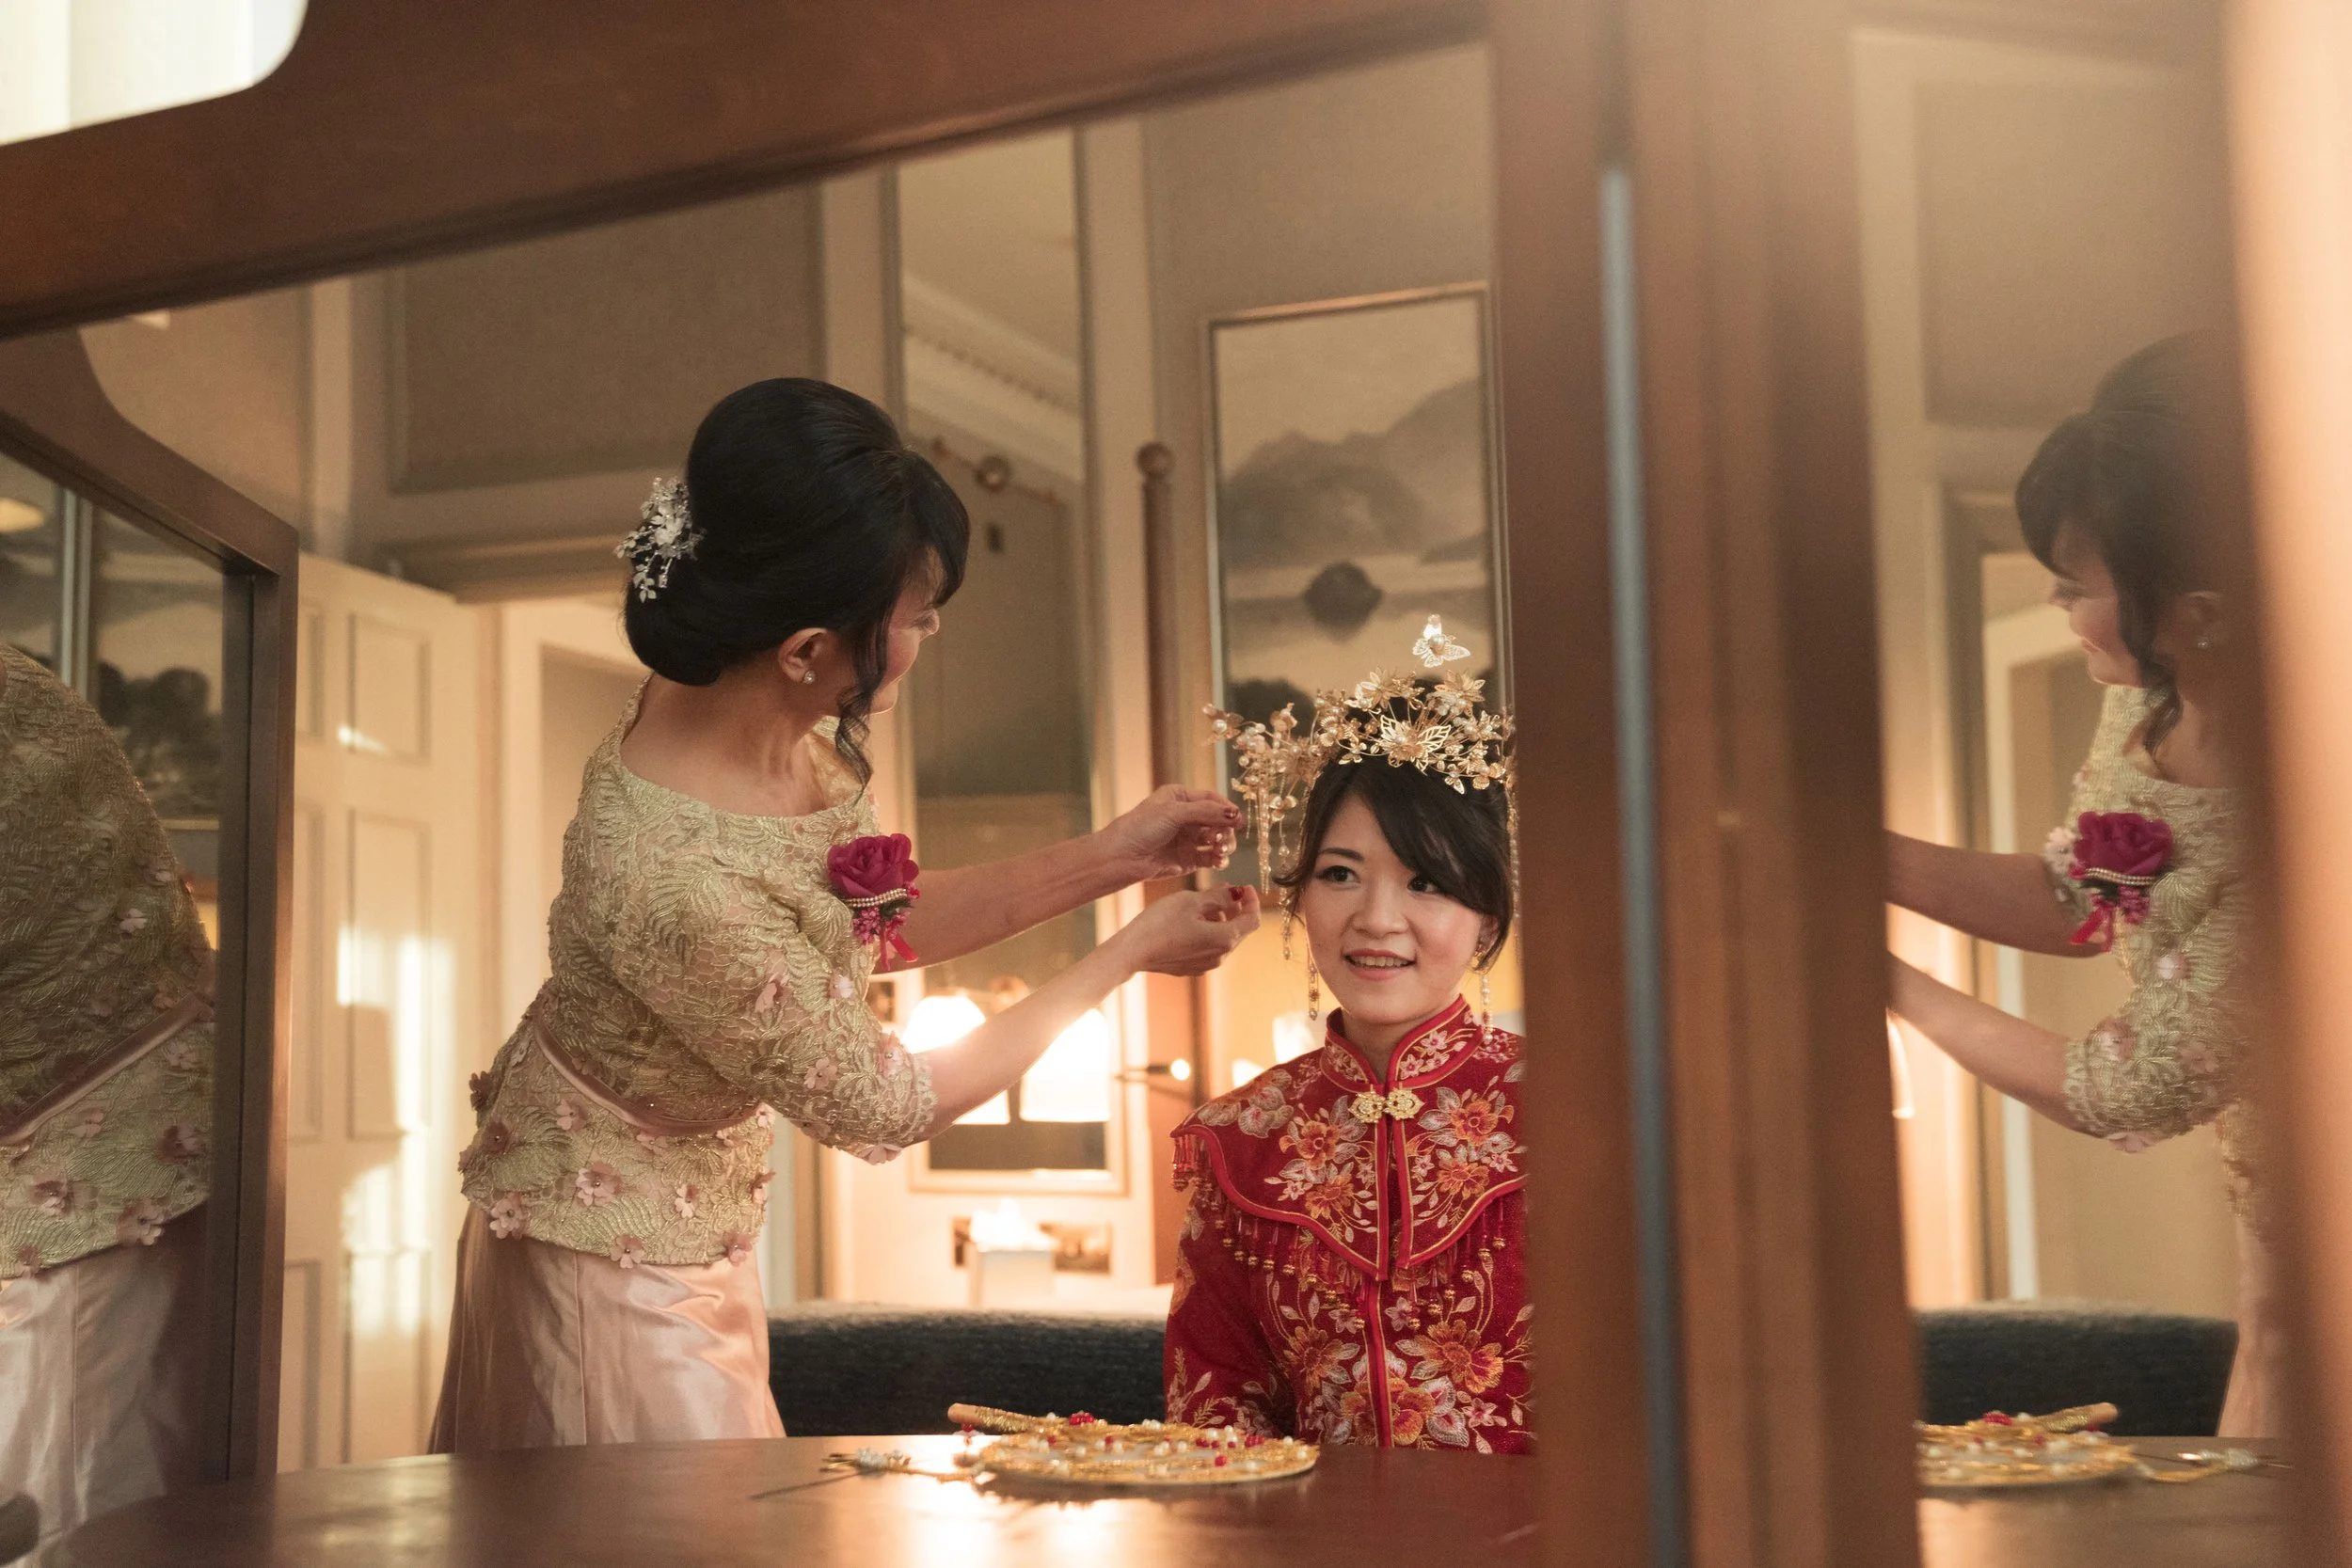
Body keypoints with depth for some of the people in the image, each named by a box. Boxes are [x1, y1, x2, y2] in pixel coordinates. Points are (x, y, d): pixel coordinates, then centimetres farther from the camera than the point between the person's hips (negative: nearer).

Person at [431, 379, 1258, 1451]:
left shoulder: (781, 724, -15)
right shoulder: (678, 887, -39)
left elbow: (874, 927, 3)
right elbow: (885, 1107, -23)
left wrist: (1107, 860, -4)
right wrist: (1132, 952, -15)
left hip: (696, 1232, 8)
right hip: (616, 1269, -8)